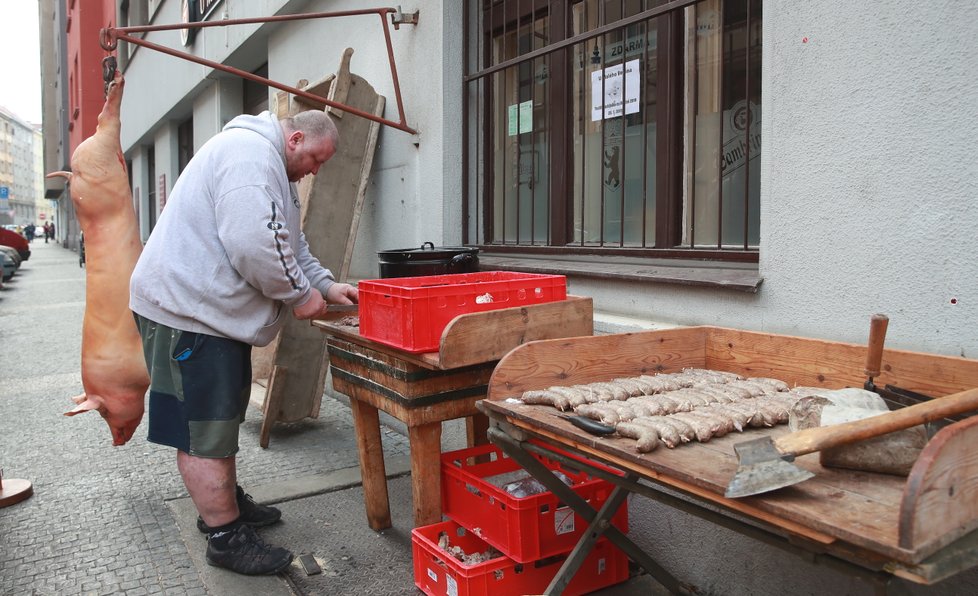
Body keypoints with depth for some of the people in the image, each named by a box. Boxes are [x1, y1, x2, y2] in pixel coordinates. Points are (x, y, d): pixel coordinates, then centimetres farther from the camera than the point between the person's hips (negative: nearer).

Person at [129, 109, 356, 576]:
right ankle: (227, 538, 7)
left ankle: (225, 501, 36)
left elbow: (288, 243, 22)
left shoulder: (265, 162, 19)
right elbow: (255, 246, -29)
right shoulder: (250, 153, -18)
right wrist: (300, 295, -16)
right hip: (187, 309, -12)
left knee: (220, 418, 21)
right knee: (205, 431, -3)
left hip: (210, 310, 12)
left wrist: (326, 284, 9)